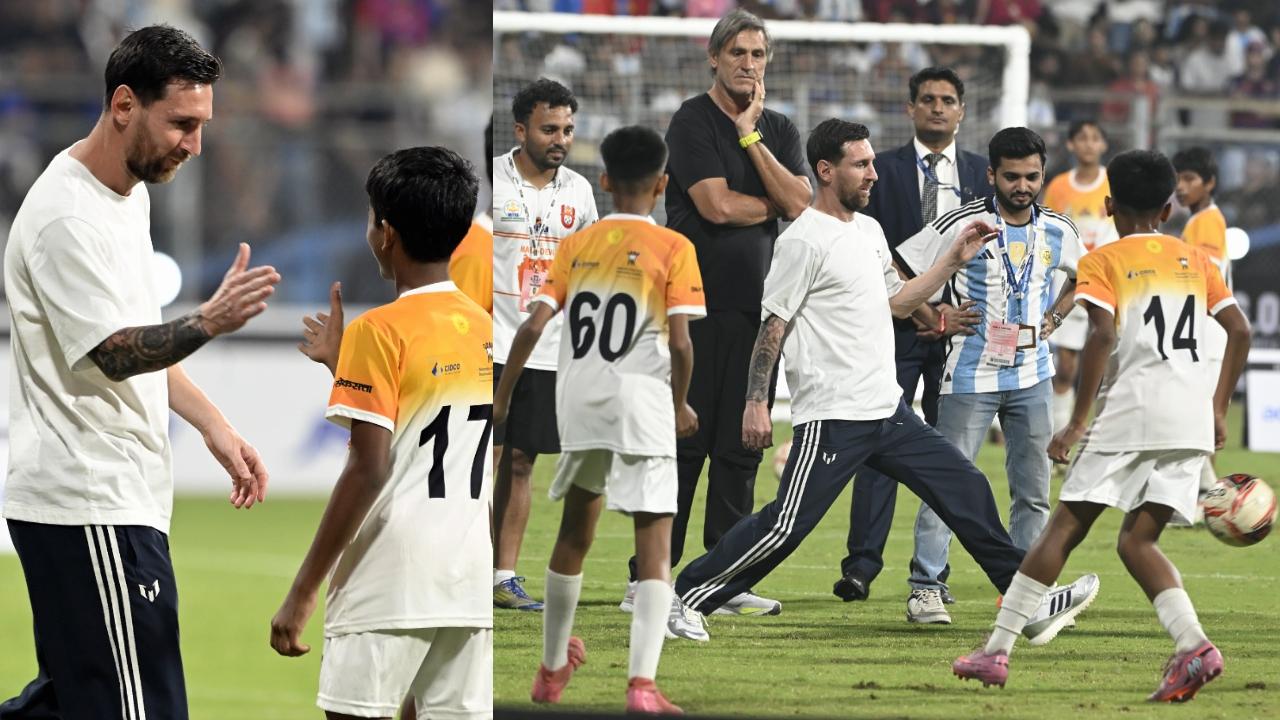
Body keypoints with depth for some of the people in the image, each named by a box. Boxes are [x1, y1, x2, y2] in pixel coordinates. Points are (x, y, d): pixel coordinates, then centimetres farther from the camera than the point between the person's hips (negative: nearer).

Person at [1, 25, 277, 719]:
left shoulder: (129, 193, 14)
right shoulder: (66, 218, -18)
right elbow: (116, 353, -24)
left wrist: (214, 427, 17)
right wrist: (210, 322, -40)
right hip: (92, 509, -10)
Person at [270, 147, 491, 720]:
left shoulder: (380, 332, -9)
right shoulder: (485, 331, 11)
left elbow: (368, 470, -14)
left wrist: (303, 591, -12)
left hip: (388, 585, -6)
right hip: (471, 582, 6)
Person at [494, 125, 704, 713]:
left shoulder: (576, 246, 8)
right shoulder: (673, 248, -3)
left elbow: (532, 327, 1)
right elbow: (679, 343, -9)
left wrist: (501, 400, 8)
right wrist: (680, 405, 7)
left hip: (579, 401, 4)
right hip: (641, 401, -4)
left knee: (576, 528, 22)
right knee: (654, 545, -4)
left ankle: (553, 669, 34)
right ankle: (642, 681, -19)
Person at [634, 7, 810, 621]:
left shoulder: (778, 131, 15)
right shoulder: (693, 122, -3)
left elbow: (799, 203, -2)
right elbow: (717, 204, -14)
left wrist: (751, 137, -5)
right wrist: (775, 206, 1)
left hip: (756, 306, 6)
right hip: (698, 303, -6)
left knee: (741, 446, 7)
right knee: (684, 441, -8)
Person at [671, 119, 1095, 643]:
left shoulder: (869, 230, 16)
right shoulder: (804, 240, -11)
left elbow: (896, 301, 24)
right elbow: (772, 324, -12)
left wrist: (955, 260, 16)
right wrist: (756, 403, -18)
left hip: (888, 409, 8)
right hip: (832, 417, -8)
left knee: (965, 490, 6)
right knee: (787, 526, -10)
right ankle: (687, 596, 2)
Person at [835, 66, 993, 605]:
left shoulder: (982, 173, 11)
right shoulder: (883, 171, 4)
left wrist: (961, 315, -2)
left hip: (960, 324, 2)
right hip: (896, 326, -2)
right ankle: (861, 566, -11)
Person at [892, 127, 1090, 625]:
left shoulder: (1057, 230, 3)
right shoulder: (962, 225, -11)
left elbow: (1082, 276, 24)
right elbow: (898, 273, -6)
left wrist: (1053, 317, 10)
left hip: (1032, 376, 4)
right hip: (971, 376, -4)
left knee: (1033, 490, 6)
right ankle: (926, 588, -1)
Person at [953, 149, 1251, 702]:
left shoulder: (1102, 262, 4)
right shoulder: (1194, 260, 18)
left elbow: (1101, 335, -11)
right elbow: (1239, 330, 12)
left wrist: (1077, 422, -9)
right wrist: (1219, 408, 18)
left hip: (1131, 409, -4)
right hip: (1192, 422, 4)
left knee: (1064, 528, 0)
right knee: (1137, 541, 8)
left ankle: (996, 651, -1)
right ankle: (1193, 646, -15)